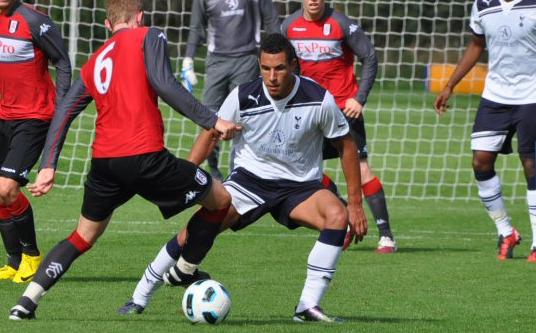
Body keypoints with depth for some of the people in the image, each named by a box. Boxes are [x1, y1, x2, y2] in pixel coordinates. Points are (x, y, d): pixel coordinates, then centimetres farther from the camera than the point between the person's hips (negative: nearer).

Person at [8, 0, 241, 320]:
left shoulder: (93, 63, 21)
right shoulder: (149, 37, 4)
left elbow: (64, 112, 16)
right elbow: (164, 84, -12)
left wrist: (48, 167, 14)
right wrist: (212, 121, -11)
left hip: (104, 161, 6)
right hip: (145, 157, -6)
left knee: (85, 235, 23)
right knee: (221, 200, 11)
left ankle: (27, 302, 11)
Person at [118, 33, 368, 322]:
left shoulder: (318, 100, -16)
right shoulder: (243, 97, -15)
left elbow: (346, 146, -3)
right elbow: (211, 134, -1)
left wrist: (355, 204, -4)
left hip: (299, 186, 0)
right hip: (250, 178, 0)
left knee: (337, 215, -30)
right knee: (198, 228, -22)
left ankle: (308, 306, -24)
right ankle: (140, 298, -5)